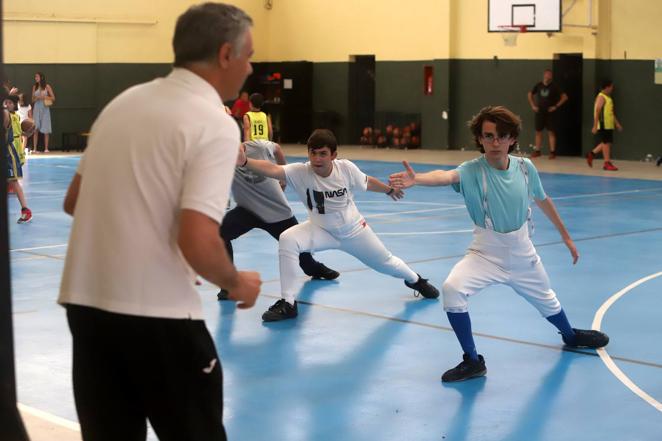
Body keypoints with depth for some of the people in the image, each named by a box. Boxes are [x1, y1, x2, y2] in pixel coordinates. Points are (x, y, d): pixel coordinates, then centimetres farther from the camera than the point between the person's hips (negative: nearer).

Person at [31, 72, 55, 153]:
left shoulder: (47, 86, 1)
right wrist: (37, 98, -10)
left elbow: (53, 98, 0)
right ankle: (34, 148, -3)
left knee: (45, 129, -2)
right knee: (35, 129, -4)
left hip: (45, 109, -2)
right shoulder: (34, 87, 8)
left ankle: (46, 148, 4)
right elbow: (33, 100, 10)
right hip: (36, 109, 2)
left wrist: (44, 97, -12)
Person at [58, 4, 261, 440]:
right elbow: (198, 244, -21)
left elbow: (75, 201, 17)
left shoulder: (125, 101, 9)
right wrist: (236, 284, -3)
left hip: (85, 300, 7)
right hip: (157, 314, -6)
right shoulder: (214, 124, -13)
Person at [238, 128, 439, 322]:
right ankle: (288, 303, -16)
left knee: (385, 263, 17)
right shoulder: (300, 172, -28)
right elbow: (272, 169, -47)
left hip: (353, 230, 1)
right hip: (321, 230, -1)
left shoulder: (346, 168, -24)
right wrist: (245, 162, -65)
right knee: (287, 240, -28)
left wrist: (390, 190, 15)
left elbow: (367, 182, -2)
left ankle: (415, 280, 55)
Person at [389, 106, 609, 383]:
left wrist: (566, 236, 18)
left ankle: (570, 335, 59)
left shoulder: (525, 168, -11)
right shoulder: (473, 171, -23)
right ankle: (473, 362, -11)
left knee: (547, 303, 23)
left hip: (523, 255, 3)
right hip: (485, 255, -3)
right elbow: (446, 176, -46)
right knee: (452, 289, -29)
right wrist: (416, 179, -68)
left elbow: (543, 200, 8)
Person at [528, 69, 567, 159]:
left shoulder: (554, 86, -6)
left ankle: (552, 152, -3)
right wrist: (533, 105, 8)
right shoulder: (538, 85, 3)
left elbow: (564, 97, -6)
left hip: (549, 113, -3)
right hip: (539, 112, 3)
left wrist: (556, 106, -10)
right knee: (538, 131, 6)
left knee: (551, 132, -4)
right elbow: (530, 94, 18)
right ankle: (537, 151, 14)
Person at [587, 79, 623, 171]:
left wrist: (617, 123, 20)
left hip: (609, 126, 9)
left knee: (607, 143, 14)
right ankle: (607, 163, 1)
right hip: (603, 126, -9)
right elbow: (596, 112, -18)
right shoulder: (601, 97, -13)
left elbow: (612, 112, 23)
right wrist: (595, 126, -21)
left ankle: (591, 154, 24)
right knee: (606, 143, -4)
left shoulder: (608, 98, 17)